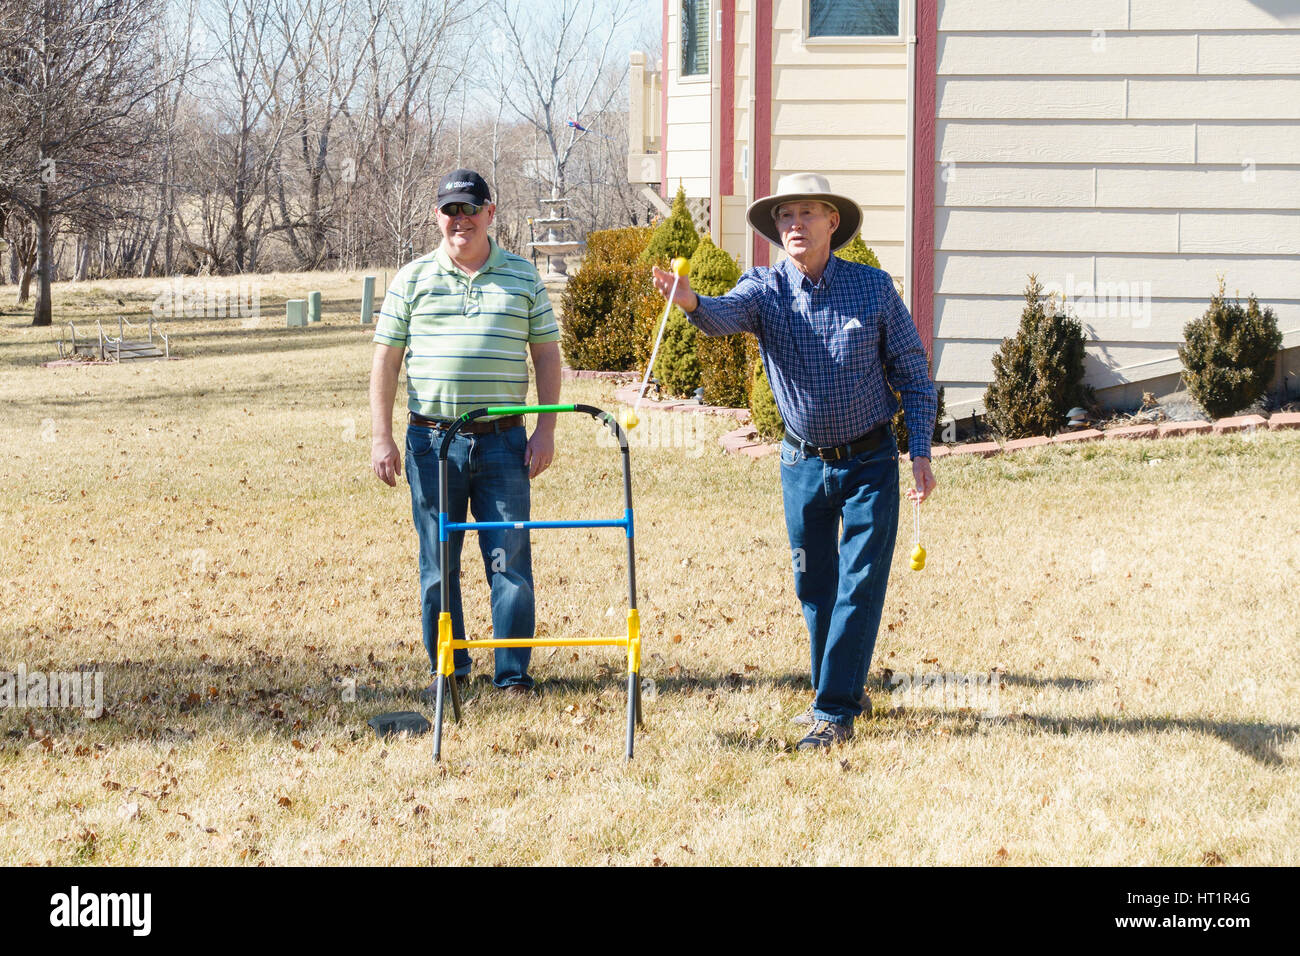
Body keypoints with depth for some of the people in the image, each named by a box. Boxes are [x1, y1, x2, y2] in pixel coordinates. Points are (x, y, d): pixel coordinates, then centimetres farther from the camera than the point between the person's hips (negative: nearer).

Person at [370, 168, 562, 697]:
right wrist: (381, 437, -1)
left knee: (510, 558, -2)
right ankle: (446, 670, 15)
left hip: (504, 440, 0)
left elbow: (546, 356, 10)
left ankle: (513, 673, 5)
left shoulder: (523, 277, 9)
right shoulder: (413, 278, 6)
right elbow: (386, 360, 6)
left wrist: (546, 430, 1)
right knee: (438, 563, 5)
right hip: (432, 440, 0)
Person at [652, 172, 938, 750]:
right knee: (814, 587, 12)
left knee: (859, 587, -6)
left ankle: (835, 712, -2)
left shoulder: (873, 287, -8)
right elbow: (727, 314, -31)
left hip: (869, 462, -2)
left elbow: (914, 374, 0)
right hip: (803, 462, 2)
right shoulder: (766, 288, -7)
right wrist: (691, 303, -54)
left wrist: (920, 452, -8)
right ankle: (842, 693, 29)